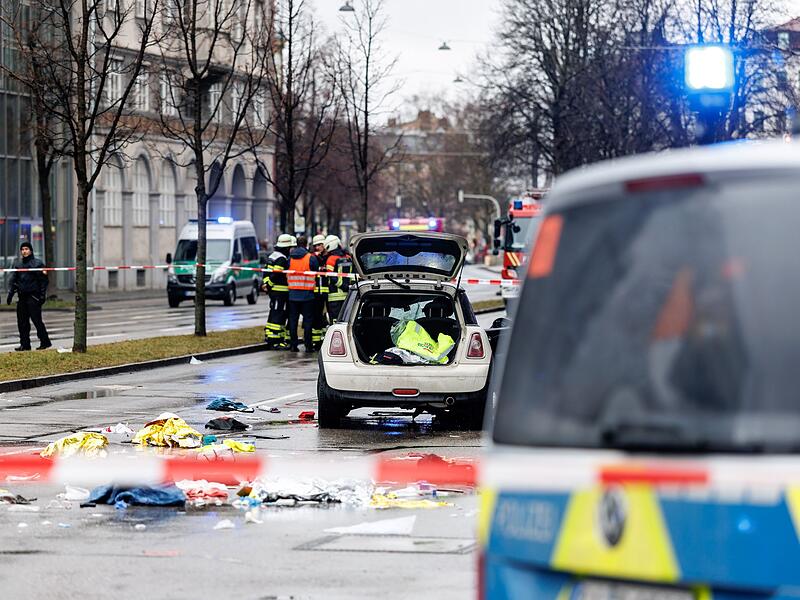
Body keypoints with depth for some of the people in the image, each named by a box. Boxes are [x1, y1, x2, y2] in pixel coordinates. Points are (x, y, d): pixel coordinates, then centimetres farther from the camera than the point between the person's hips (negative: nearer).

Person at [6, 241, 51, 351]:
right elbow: (13, 280, 15)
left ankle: (45, 342, 0)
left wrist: (43, 295, -7)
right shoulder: (17, 264, 13)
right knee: (22, 322, 4)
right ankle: (24, 344, 10)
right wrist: (10, 293, 6)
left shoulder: (37, 263, -1)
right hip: (22, 296, 5)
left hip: (33, 296, -5)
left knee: (36, 319, -7)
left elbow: (43, 280, -2)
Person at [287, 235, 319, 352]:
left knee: (293, 319, 8)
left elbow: (286, 274, 8)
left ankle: (293, 345, 8)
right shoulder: (311, 258, -7)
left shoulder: (290, 258, 4)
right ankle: (308, 345, 0)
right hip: (307, 294, -3)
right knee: (308, 320, 2)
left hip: (293, 293, 3)